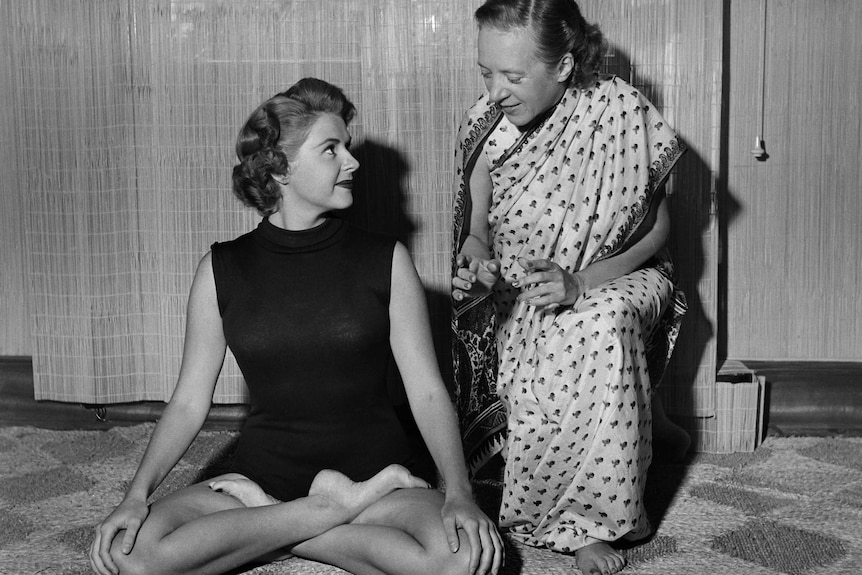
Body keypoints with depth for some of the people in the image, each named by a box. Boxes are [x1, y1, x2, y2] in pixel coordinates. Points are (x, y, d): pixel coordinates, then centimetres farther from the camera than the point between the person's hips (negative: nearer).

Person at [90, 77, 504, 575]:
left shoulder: (386, 261, -2)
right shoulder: (223, 269, 1)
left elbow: (427, 391, -5)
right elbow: (189, 403, 2)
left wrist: (459, 493, -22)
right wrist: (138, 493, -14)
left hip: (374, 474, 0)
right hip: (263, 474, 1)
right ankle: (332, 510, -12)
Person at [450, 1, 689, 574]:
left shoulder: (622, 113, -15)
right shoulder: (486, 125, -6)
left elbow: (656, 230, -7)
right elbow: (476, 230, 7)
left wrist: (580, 281, -23)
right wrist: (480, 260, -18)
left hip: (617, 278, -3)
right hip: (518, 297, 3)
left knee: (604, 324, -36)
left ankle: (588, 518, -20)